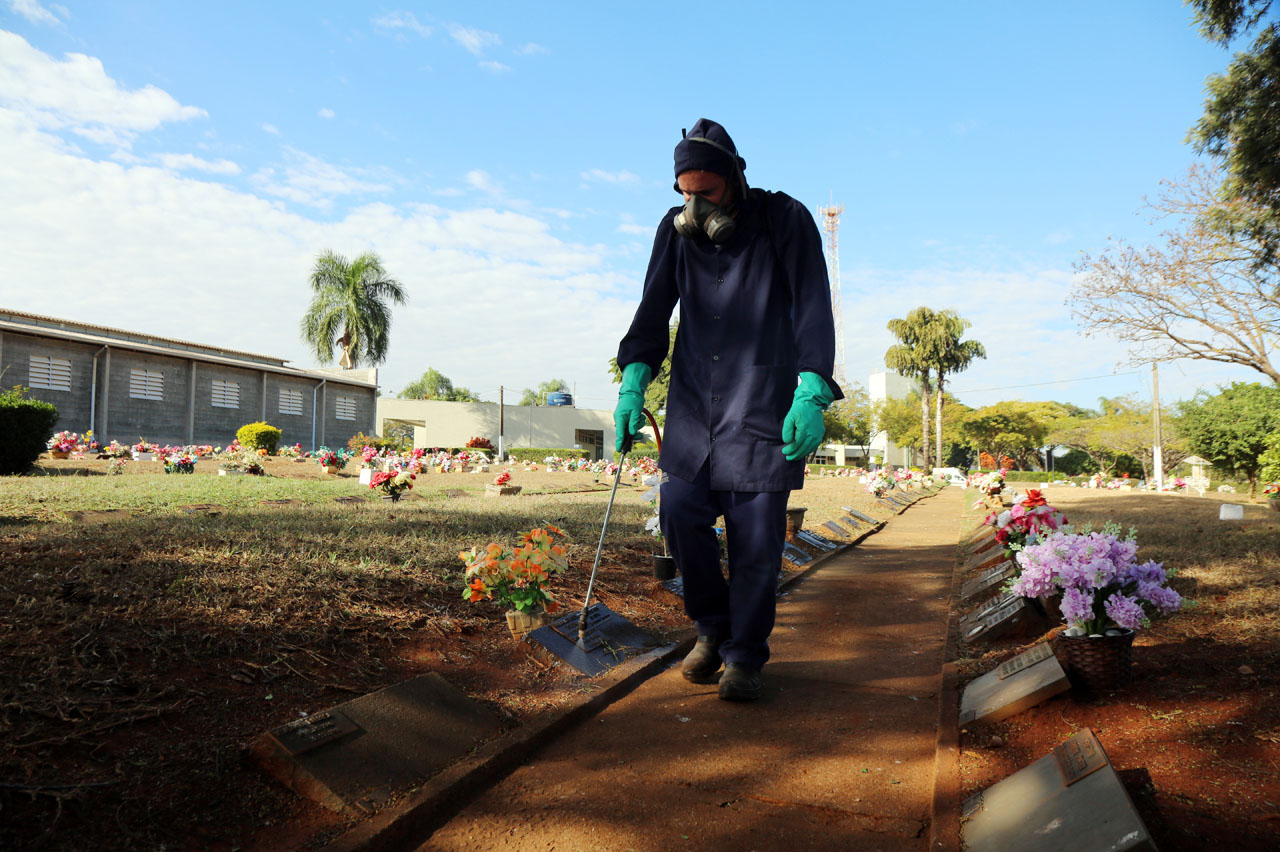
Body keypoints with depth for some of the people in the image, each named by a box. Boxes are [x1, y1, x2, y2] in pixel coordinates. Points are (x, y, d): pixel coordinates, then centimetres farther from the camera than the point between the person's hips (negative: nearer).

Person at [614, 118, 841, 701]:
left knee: (756, 533, -4)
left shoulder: (785, 220, -5)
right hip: (693, 402, 4)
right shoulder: (676, 230, 6)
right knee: (680, 512, -5)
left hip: (765, 403, -3)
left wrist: (811, 394, -22)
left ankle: (744, 656, 14)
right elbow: (654, 310, 6)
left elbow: (814, 310, -10)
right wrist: (633, 383, -8)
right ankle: (712, 627, 20)